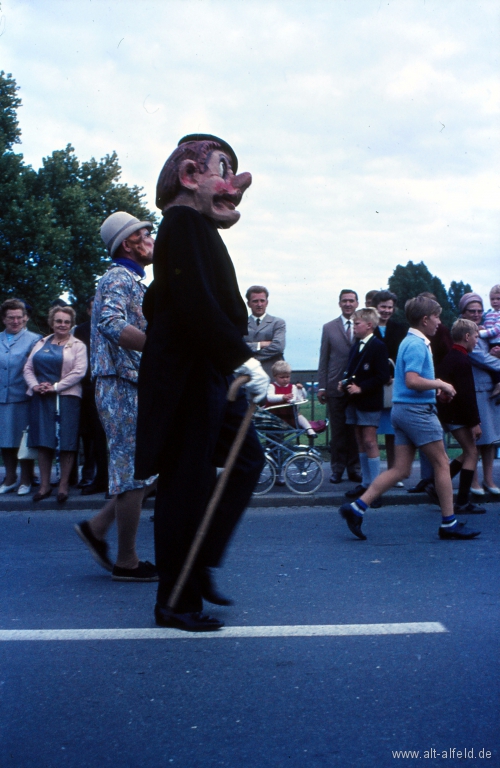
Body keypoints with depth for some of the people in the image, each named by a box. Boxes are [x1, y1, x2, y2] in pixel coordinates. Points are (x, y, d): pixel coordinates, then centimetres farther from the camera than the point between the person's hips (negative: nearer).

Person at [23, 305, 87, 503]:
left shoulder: (77, 345, 4)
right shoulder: (41, 344, 16)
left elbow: (78, 372, -8)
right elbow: (28, 368, 12)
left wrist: (55, 387, -13)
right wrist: (34, 385, -7)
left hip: (67, 398, -3)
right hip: (41, 399, 4)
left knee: (67, 442, -3)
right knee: (43, 441, 3)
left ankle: (64, 485, 6)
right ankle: (44, 485, 10)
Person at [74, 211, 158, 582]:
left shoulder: (133, 281, 20)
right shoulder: (119, 279, -12)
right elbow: (112, 325, -31)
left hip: (136, 387, 10)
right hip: (123, 387, -10)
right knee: (134, 471, -4)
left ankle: (97, 527, 18)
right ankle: (127, 561, 6)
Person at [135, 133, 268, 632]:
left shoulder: (196, 225, 18)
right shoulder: (185, 221, -12)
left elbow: (156, 304, 23)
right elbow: (195, 302, -24)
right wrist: (242, 358, -24)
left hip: (207, 373, 10)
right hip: (186, 377, -10)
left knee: (246, 459, 12)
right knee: (188, 481, -4)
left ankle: (199, 566, 19)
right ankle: (175, 601, 9)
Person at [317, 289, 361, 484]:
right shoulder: (329, 328, 8)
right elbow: (323, 359, 7)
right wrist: (321, 386, 2)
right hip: (335, 387, 1)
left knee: (356, 430, 5)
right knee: (337, 430, 5)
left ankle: (354, 468, 15)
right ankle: (337, 469, 13)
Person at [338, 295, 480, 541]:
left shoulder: (409, 341, 17)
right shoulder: (417, 344, -15)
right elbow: (412, 381, -27)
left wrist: (436, 384, 15)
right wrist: (441, 385, -14)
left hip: (402, 410, 10)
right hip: (417, 410, -10)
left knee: (400, 469, 7)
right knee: (441, 463, 2)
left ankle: (357, 508, 1)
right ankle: (449, 524, 9)